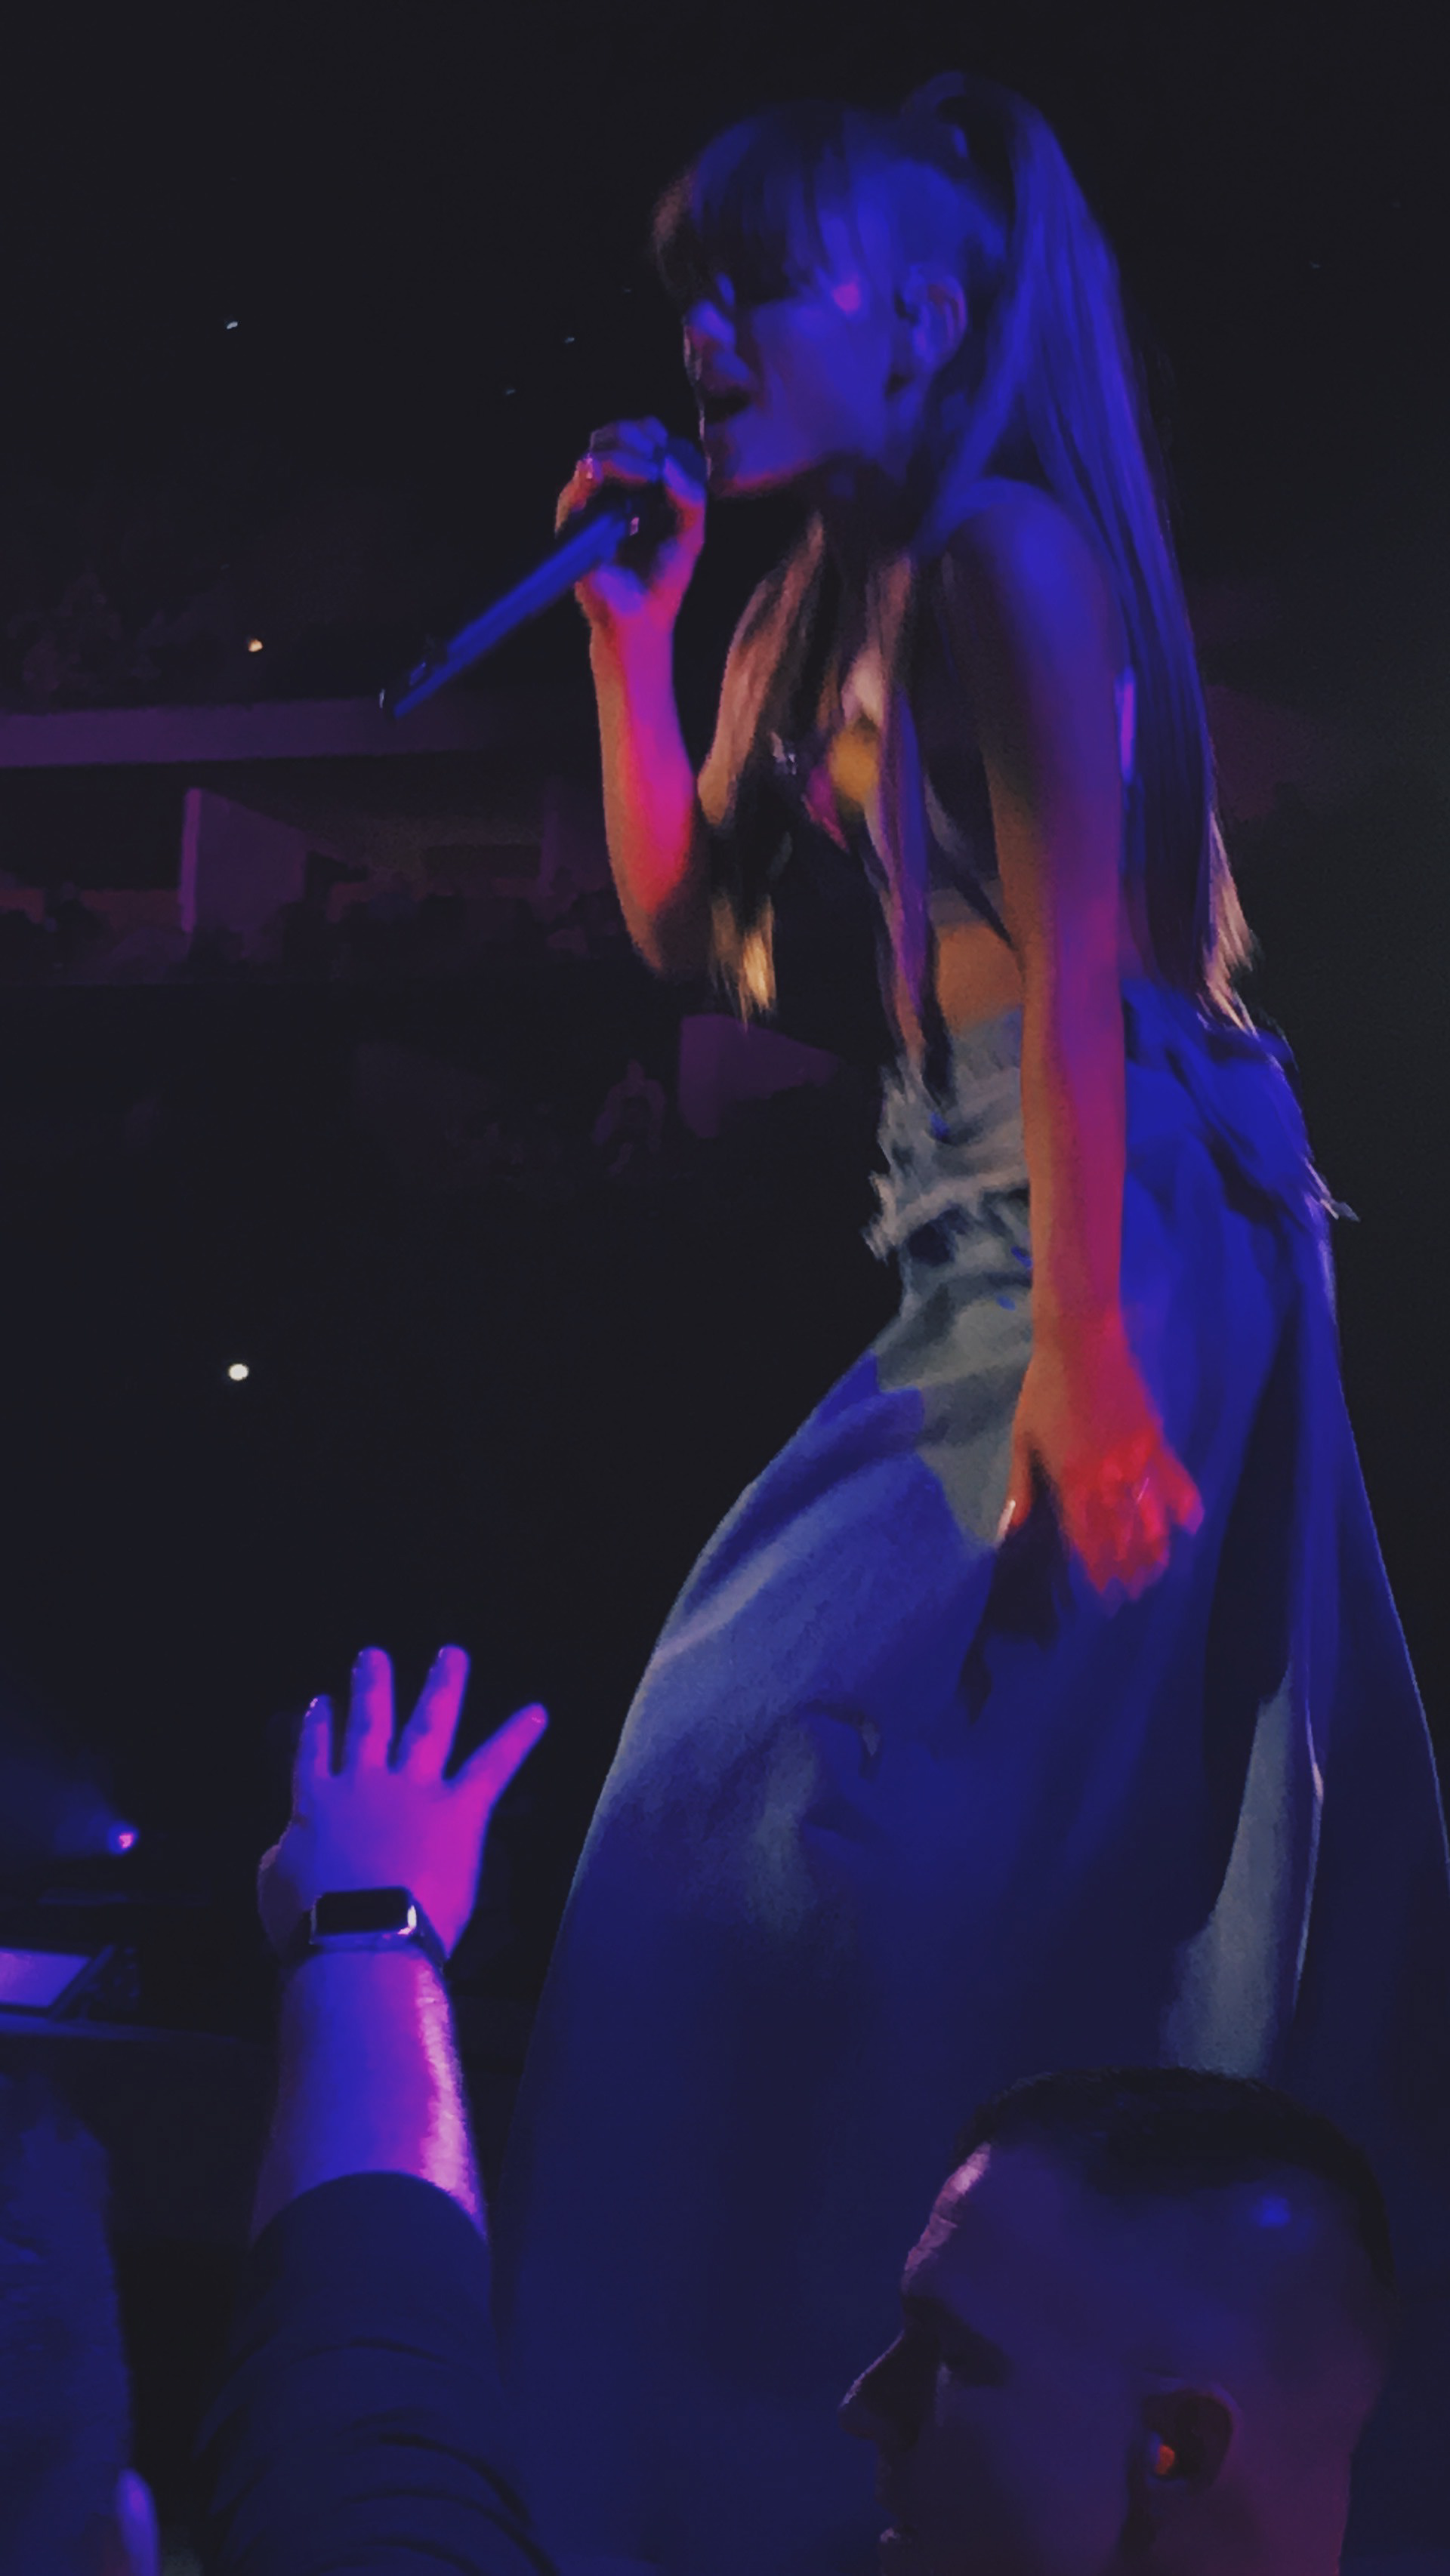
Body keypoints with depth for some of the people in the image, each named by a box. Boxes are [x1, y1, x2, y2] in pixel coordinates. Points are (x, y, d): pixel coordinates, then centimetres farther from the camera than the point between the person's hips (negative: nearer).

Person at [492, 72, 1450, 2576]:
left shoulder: (1006, 555, -11)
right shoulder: (823, 602, 16)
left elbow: (1077, 970, -18)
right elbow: (689, 919, 18)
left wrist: (1080, 1366, -23)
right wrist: (632, 622, 12)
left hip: (1111, 1236, -9)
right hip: (972, 1234, 9)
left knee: (819, 1762, -10)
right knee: (1137, 1857, 14)